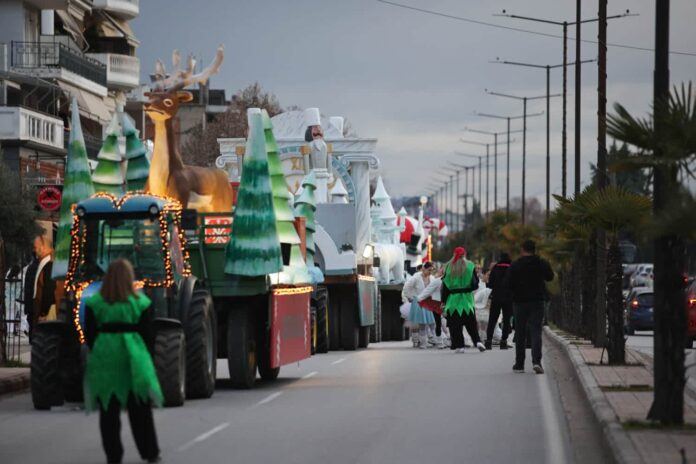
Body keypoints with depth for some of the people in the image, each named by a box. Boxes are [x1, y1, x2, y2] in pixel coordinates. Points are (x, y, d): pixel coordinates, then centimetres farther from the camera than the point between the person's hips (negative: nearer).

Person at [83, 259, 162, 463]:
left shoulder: (94, 303, -2)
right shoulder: (140, 302, -3)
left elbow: (89, 334, 0)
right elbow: (148, 333, 0)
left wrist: (97, 354, 12)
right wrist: (143, 355, 13)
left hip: (104, 358, 0)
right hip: (133, 359, 0)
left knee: (109, 410, 8)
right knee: (140, 408, 11)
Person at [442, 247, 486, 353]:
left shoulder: (449, 267, -1)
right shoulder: (470, 266, -2)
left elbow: (445, 285, 1)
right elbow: (475, 283, -2)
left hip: (453, 299, 0)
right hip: (467, 299, 0)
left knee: (455, 324, 3)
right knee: (471, 324, 6)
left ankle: (459, 345, -2)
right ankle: (477, 341, -7)